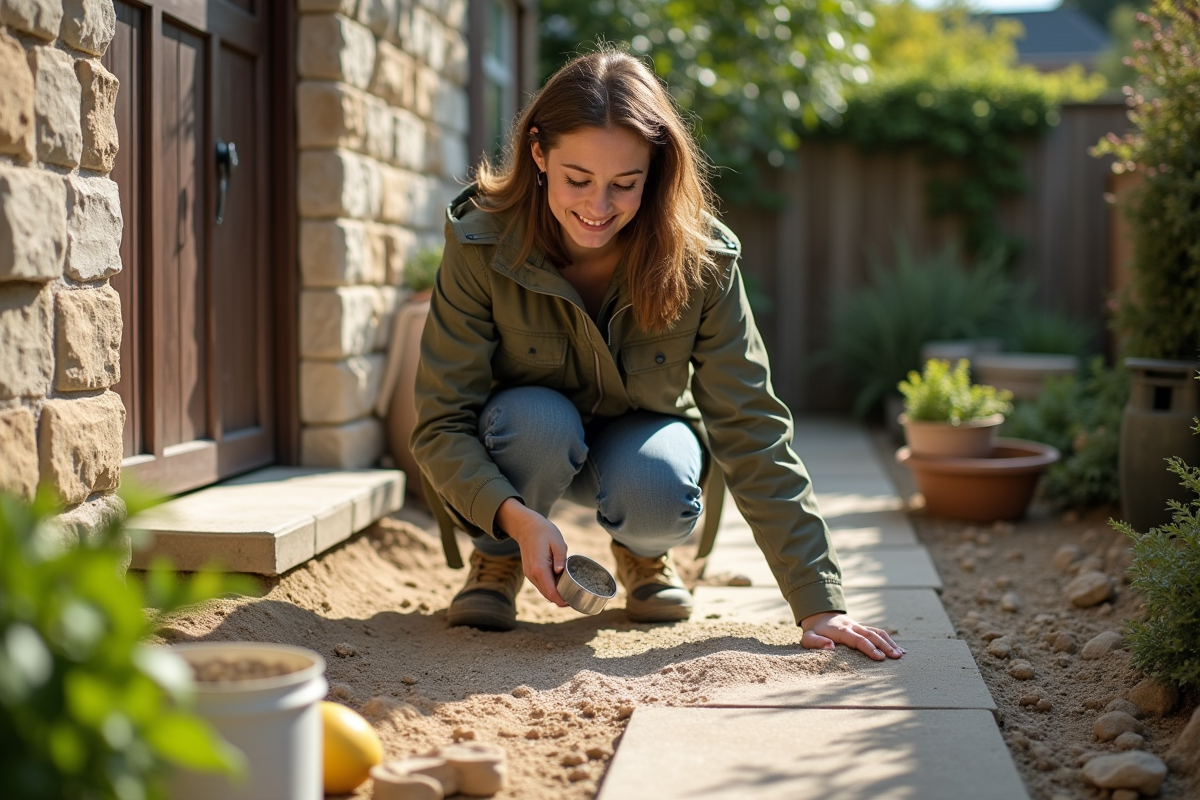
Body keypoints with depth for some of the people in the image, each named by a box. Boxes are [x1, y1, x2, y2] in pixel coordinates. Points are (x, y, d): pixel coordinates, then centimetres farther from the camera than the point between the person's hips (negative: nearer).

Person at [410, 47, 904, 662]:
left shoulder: (701, 259, -25)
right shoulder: (481, 246, -27)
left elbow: (751, 427, -24)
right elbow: (441, 425, -24)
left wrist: (819, 604, -28)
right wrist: (516, 516, -44)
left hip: (640, 434, 1)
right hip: (517, 450, 0)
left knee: (654, 495, -34)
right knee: (539, 421, -35)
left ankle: (643, 555, 4)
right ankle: (496, 560, -3)